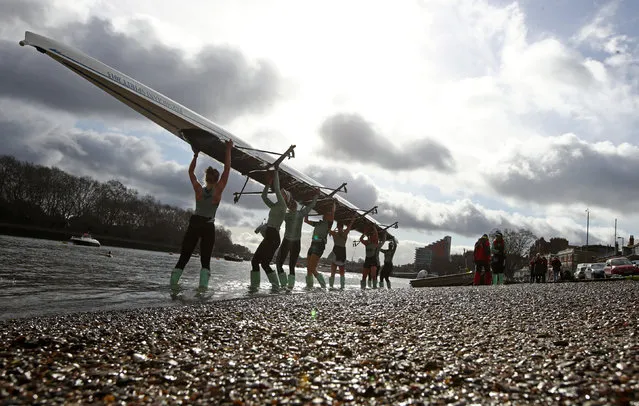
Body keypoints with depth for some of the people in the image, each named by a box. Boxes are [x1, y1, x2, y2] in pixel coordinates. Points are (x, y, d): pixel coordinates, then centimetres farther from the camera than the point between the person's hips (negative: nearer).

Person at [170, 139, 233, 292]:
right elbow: (227, 168, -6)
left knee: (184, 257, 6)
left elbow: (191, 172, 11)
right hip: (208, 227, -2)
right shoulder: (218, 190, -8)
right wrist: (228, 150, -2)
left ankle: (173, 283, -2)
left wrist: (195, 155, 14)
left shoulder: (198, 189, -3)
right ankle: (203, 285, -15)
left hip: (194, 224, 2)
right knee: (205, 260, 1)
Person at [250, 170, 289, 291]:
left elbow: (277, 189, -9)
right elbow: (264, 196, 26)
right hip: (268, 237, 9)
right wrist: (268, 183, 19)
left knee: (264, 263, -14)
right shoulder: (274, 206, 20)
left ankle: (276, 285, -5)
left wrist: (276, 173, -2)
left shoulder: (282, 206, -4)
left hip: (273, 237, -9)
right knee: (254, 260, 4)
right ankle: (254, 285, 6)